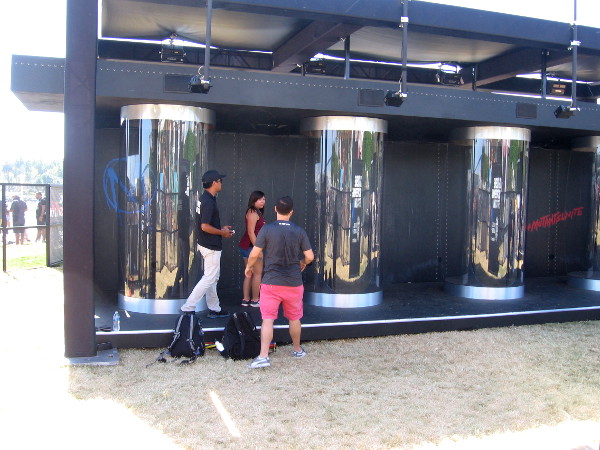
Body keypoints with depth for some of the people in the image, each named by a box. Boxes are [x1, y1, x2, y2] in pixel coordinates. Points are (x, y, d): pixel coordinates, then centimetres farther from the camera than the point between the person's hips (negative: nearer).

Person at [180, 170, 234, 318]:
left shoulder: (205, 198, 9)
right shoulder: (209, 202, -22)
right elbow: (205, 226, -26)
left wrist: (221, 229, 14)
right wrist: (222, 232, -13)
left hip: (208, 244, 11)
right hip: (211, 246, -11)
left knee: (213, 278, 17)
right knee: (209, 278, -3)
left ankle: (214, 309, 26)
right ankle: (188, 307, 0)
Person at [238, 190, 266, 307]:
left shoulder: (257, 212, 16)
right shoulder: (253, 212, -14)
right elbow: (251, 232, -20)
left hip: (246, 246, 10)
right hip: (251, 246, -10)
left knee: (249, 274, 12)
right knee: (258, 274, 0)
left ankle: (246, 300, 16)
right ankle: (255, 300, 7)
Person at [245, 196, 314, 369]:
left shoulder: (267, 229, -8)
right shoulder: (299, 231, -2)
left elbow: (254, 254, -6)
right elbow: (310, 256, 0)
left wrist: (248, 267, 13)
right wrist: (303, 263, 22)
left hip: (271, 282, -2)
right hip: (293, 283, 2)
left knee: (267, 319, -2)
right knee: (294, 318, 18)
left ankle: (263, 356, -9)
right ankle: (297, 350, 34)